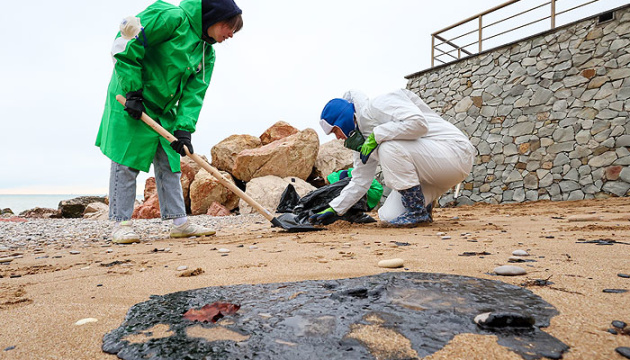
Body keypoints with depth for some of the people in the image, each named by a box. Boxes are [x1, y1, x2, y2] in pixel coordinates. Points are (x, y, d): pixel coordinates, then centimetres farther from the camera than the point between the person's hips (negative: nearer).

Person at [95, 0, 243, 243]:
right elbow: (127, 43, -16)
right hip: (130, 102, -8)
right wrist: (133, 90, -19)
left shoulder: (207, 53, 7)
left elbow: (194, 92, -1)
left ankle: (179, 222, 13)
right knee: (126, 161, -5)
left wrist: (184, 128, -14)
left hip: (164, 110, 8)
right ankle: (121, 223, 6)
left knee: (170, 164, 6)